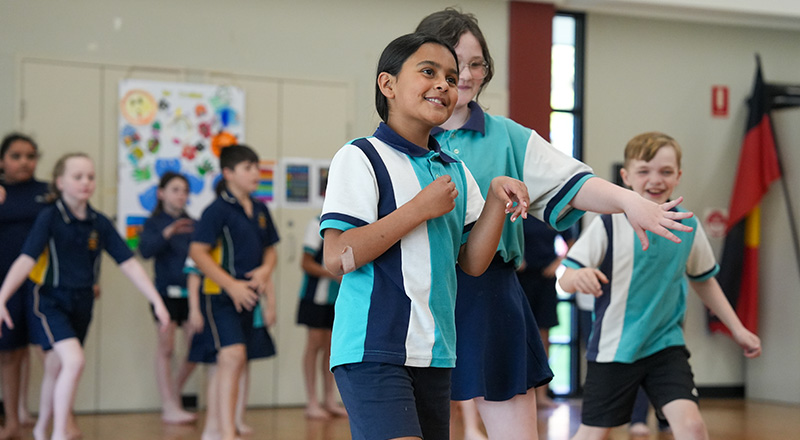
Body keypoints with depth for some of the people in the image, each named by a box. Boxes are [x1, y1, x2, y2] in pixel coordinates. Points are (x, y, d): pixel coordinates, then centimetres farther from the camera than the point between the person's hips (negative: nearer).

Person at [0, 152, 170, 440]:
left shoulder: (99, 223, 0)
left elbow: (128, 264, 0)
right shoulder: (49, 218, -12)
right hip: (51, 300, -5)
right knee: (74, 361, -23)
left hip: (82, 303, 5)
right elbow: (26, 260, -20)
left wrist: (156, 301, -6)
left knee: (56, 369, 16)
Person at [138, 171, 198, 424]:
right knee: (166, 348, -3)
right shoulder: (155, 223, -2)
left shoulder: (192, 224, 10)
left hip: (191, 291, 4)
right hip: (167, 291, -4)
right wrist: (167, 233, -33)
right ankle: (170, 407, 3)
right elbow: (145, 250, -19)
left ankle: (175, 390, 24)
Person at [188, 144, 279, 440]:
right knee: (232, 355, -19)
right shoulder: (218, 210, -10)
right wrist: (231, 285, -19)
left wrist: (265, 269, -2)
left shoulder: (260, 210, 11)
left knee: (237, 362, 13)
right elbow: (197, 252, -14)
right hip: (221, 294, -7)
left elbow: (270, 249, 21)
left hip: (248, 296, 7)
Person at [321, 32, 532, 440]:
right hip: (373, 351, -8)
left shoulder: (454, 171, 16)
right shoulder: (360, 158, -6)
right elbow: (337, 258, -16)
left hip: (434, 353, 8)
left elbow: (473, 261, 12)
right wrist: (421, 208, -14)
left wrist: (496, 198, -2)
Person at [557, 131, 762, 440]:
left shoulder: (688, 227, 0)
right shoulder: (609, 224, -11)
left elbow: (704, 281, 16)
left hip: (666, 346, 2)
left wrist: (737, 329, 13)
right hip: (613, 349, -2)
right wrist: (578, 277, -38)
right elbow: (565, 280, -15)